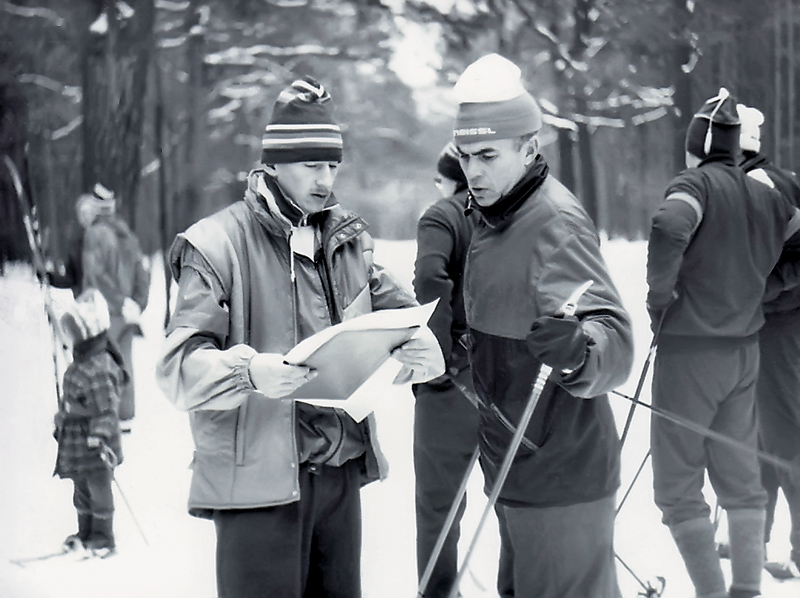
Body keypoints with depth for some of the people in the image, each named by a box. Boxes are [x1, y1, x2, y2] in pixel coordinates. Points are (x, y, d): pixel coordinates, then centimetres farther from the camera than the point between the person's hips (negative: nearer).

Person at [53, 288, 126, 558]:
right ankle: (85, 533, 33)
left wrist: (100, 437, -30)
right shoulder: (82, 361, 5)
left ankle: (103, 540, 16)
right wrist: (61, 421, 27)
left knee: (99, 487, 4)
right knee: (82, 489, 19)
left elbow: (106, 409, -27)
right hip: (77, 440, 10)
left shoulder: (98, 370, -27)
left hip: (94, 444, -10)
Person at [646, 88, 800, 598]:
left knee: (678, 486, 0)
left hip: (690, 350, -7)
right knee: (741, 475, 16)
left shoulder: (696, 183, -12)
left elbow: (669, 228, -32)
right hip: (745, 351, 7)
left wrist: (660, 292, -18)